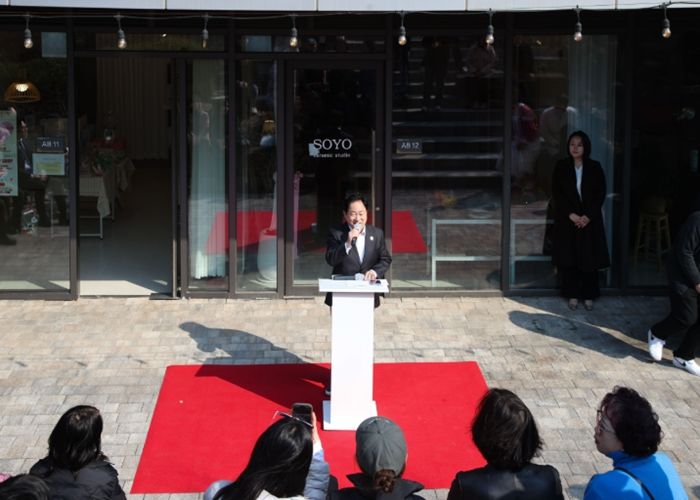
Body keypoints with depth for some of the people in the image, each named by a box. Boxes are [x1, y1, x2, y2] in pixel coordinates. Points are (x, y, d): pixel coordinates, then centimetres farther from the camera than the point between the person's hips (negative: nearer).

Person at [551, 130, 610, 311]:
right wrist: (571, 214, -15)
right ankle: (572, 294, 11)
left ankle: (589, 295, 10)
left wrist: (588, 216, -13)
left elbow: (600, 194, -2)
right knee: (568, 257, 0)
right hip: (567, 219, 0)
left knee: (589, 258, 1)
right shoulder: (561, 167, -1)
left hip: (590, 220, 0)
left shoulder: (595, 167, 0)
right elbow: (556, 194, -5)